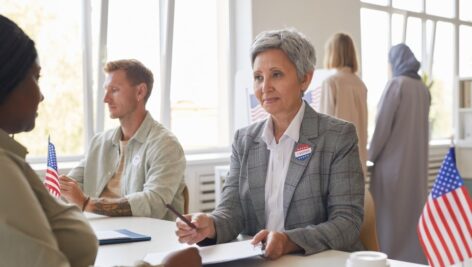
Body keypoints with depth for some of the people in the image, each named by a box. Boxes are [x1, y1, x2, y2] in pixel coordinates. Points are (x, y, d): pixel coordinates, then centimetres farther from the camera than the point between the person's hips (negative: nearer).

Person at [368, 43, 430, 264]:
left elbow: (383, 123, -14)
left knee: (390, 214, -1)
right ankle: (416, 257, 14)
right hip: (416, 159, 7)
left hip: (393, 159, -7)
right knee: (414, 207, 11)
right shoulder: (422, 88, 8)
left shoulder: (396, 84, -13)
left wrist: (371, 155, -3)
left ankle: (390, 257, 2)